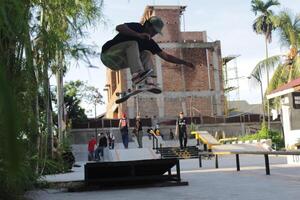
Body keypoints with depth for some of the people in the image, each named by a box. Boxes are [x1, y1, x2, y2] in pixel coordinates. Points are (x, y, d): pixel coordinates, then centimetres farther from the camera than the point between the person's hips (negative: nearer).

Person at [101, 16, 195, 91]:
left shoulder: (149, 42, 7)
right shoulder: (136, 27, -10)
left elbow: (166, 56, 9)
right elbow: (119, 27, -30)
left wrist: (184, 62, 4)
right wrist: (138, 35, -37)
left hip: (118, 63, 7)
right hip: (108, 55, -6)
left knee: (147, 54, -8)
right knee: (133, 44, -28)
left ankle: (148, 82, -26)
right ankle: (137, 74, -46)